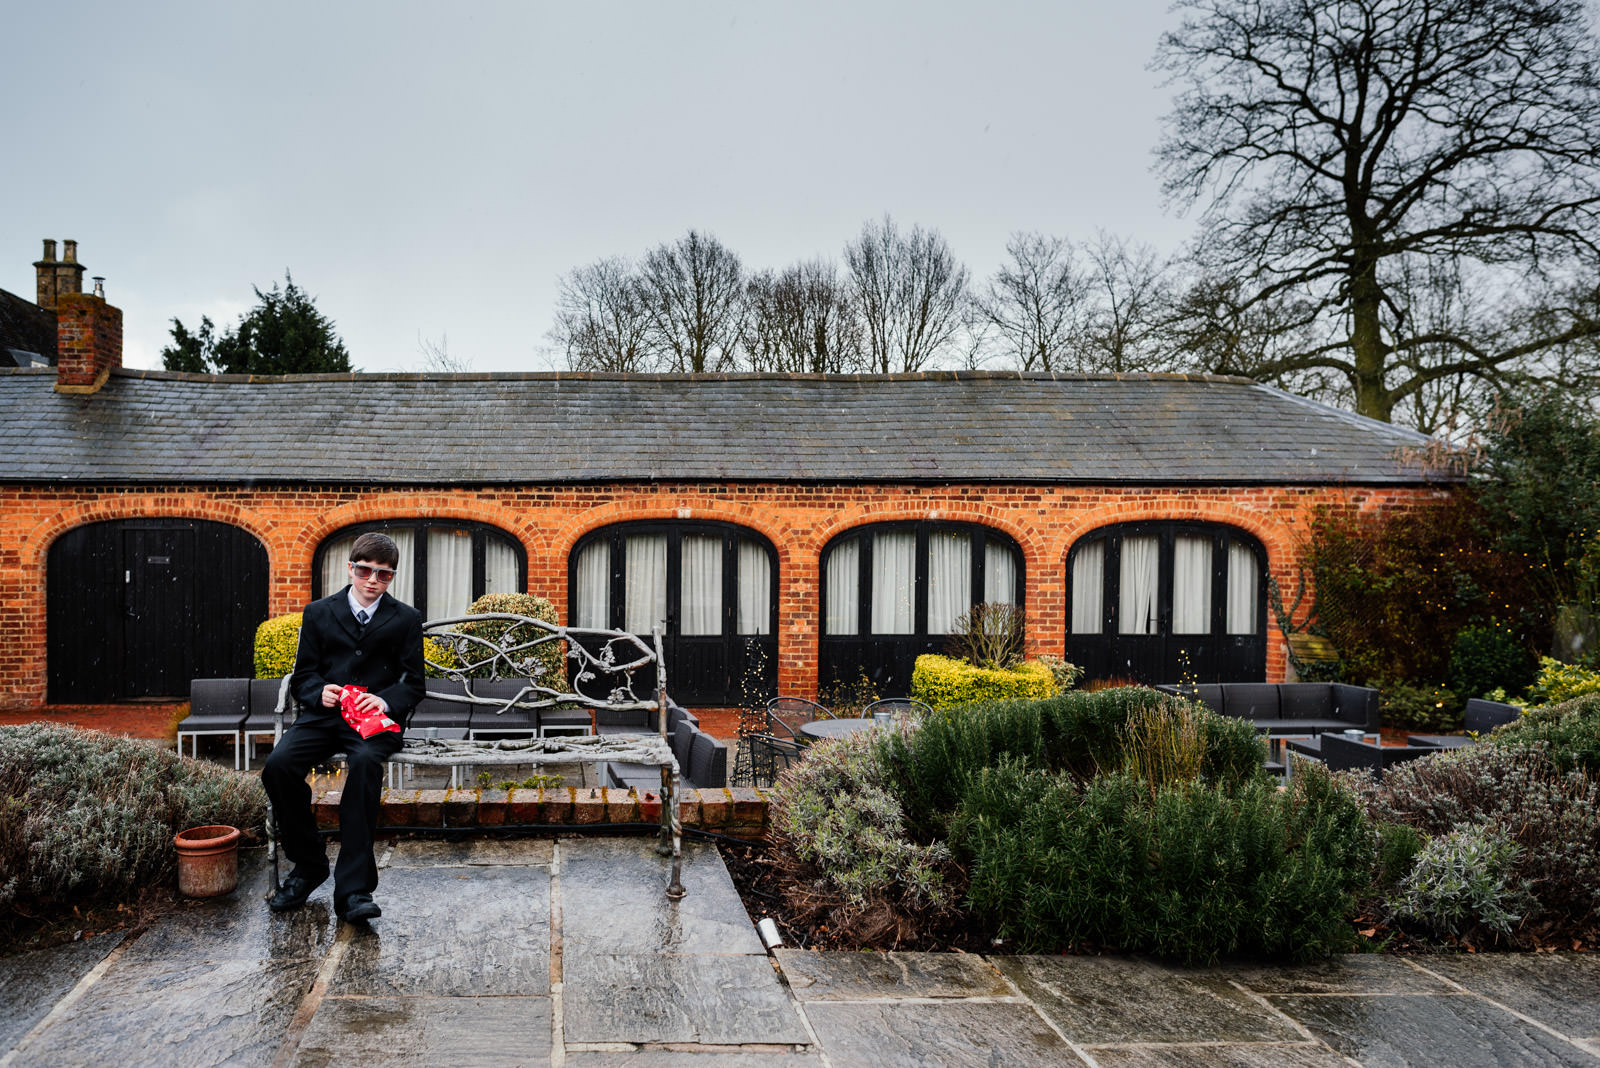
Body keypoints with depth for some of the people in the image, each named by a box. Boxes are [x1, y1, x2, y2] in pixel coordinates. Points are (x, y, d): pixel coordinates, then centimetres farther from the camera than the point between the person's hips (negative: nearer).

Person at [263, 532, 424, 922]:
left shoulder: (406, 619, 11)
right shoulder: (318, 613, 14)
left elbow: (413, 683, 6)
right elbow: (302, 677, 11)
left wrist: (385, 701, -16)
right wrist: (320, 693, -12)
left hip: (375, 719, -2)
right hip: (323, 715, 2)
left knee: (365, 763, -36)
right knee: (278, 766, -27)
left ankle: (353, 888, -33)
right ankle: (308, 864, -4)